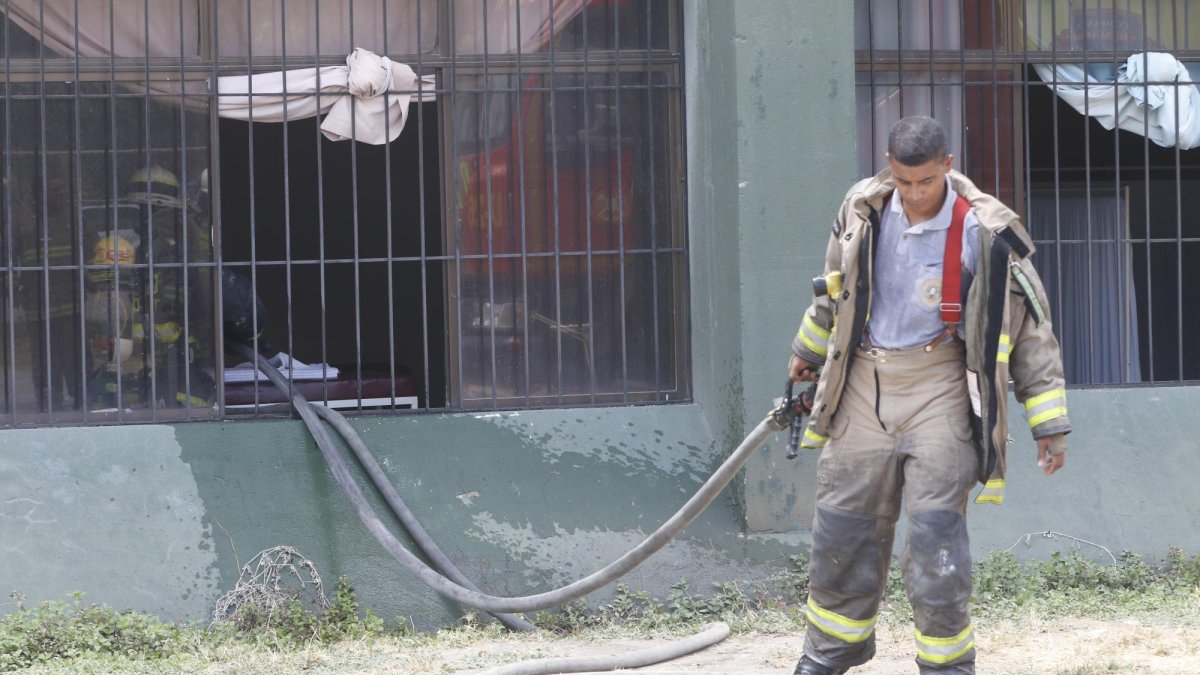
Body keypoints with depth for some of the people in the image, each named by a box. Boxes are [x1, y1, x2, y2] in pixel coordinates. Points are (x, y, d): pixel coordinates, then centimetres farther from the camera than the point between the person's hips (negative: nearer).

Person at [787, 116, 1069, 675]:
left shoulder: (986, 232, -14)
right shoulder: (863, 211, -1)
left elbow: (1030, 325, -7)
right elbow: (835, 289, 20)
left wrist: (1049, 421, -7)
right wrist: (808, 351, 32)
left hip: (940, 388, -4)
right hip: (863, 383, 4)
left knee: (934, 533, -9)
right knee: (843, 524, 10)